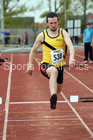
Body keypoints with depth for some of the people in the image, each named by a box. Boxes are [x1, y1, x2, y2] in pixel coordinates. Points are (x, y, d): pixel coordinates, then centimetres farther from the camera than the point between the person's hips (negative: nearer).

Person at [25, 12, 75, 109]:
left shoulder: (63, 33, -4)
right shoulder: (42, 36, -5)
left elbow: (70, 46, -20)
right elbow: (33, 50, 8)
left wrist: (71, 58, -40)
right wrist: (30, 65, 2)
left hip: (60, 66, 3)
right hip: (46, 65, -3)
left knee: (58, 90, 20)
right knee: (54, 71, -40)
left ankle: (52, 80, 59)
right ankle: (53, 97, -59)